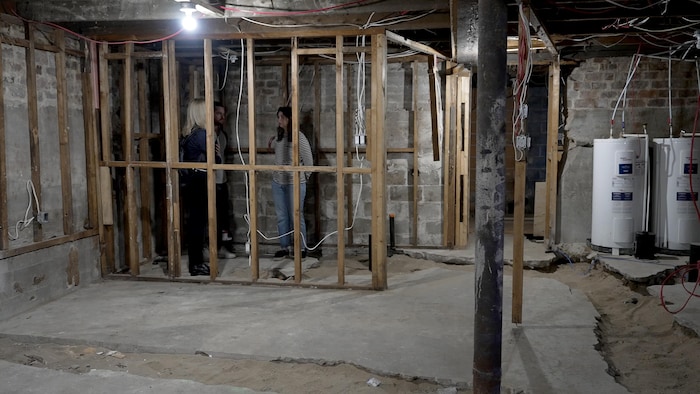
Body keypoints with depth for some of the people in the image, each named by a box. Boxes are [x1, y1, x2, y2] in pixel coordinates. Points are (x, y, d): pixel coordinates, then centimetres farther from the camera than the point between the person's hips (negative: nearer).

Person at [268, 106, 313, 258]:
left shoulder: (299, 137, -13)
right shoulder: (279, 136, 6)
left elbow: (309, 161, -6)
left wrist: (304, 177, 4)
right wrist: (271, 144, 10)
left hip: (294, 183, -6)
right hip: (277, 182, 6)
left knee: (296, 217, 0)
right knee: (281, 217, 12)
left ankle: (302, 249, 12)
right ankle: (284, 247, 22)